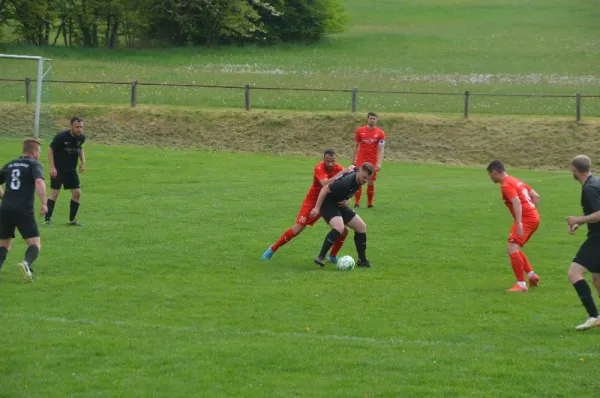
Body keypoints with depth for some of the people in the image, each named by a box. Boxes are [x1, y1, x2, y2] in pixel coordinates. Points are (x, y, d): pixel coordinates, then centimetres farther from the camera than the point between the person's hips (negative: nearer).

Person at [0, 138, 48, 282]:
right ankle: (26, 264, -32)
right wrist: (44, 203, -16)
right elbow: (39, 182, -17)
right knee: (35, 243, -1)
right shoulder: (34, 164, 2)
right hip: (24, 211, -5)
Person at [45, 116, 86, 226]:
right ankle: (47, 219, 2)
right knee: (55, 193, -6)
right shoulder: (61, 137, -20)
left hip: (71, 169, 6)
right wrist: (52, 167, -18)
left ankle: (72, 219, 13)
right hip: (58, 169, -5)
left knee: (77, 193, 0)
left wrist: (83, 162, 5)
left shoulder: (81, 137, -3)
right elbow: (50, 149, -12)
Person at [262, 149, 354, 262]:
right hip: (313, 201, -4)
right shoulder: (319, 168, -26)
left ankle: (333, 256, 14)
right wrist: (342, 173, -47)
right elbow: (325, 184, -43)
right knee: (297, 229, -10)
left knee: (343, 230, -7)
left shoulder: (339, 169, -13)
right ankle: (272, 249, 6)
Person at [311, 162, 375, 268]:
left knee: (361, 226, 7)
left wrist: (346, 200, 1)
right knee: (339, 227, -33)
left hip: (339, 204, 9)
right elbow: (325, 189, -26)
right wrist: (317, 208, -24)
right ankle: (321, 257, -26)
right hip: (327, 204, -9)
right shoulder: (347, 182, -32)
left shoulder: (359, 180, -6)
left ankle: (362, 260, 19)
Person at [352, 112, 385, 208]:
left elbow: (381, 150, -4)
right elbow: (356, 146, 11)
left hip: (373, 162, 0)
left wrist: (379, 163, -13)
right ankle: (357, 203, 0)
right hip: (360, 160, 0)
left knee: (371, 182, 2)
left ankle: (370, 203, 12)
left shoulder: (380, 133, 0)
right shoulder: (360, 131, 4)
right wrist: (353, 160, 7)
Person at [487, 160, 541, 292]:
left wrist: (519, 224, -33)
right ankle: (531, 275, 20)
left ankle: (521, 284, -17)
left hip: (526, 219, -10)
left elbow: (517, 202, -25)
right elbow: (536, 196, 22)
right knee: (514, 249, 21)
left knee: (512, 249, -16)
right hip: (534, 217, 10)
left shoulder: (507, 184, -11)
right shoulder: (516, 181, 19)